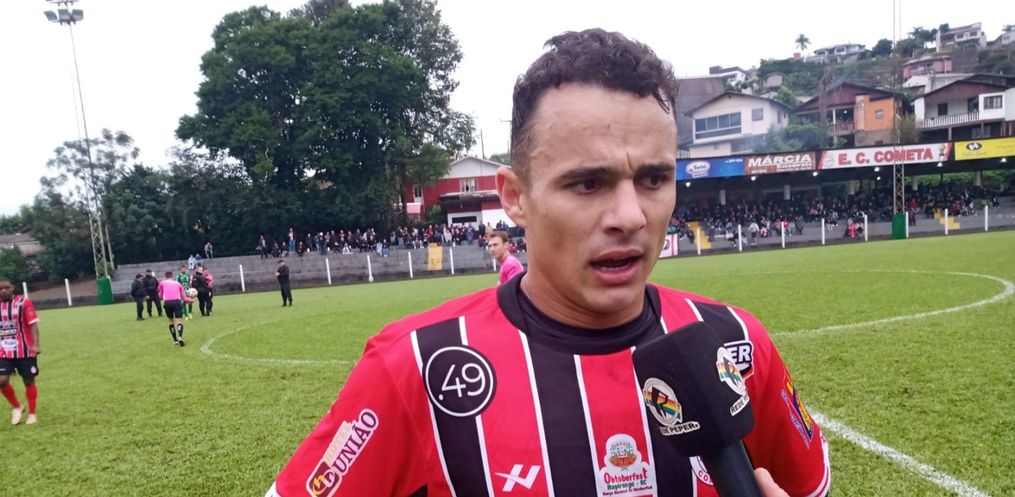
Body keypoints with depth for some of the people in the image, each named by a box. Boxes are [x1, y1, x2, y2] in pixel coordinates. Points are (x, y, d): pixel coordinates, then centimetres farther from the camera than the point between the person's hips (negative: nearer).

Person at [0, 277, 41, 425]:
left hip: (25, 351, -3)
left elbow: (33, 324, -12)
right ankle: (16, 407, 16)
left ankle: (32, 414, 18)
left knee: (29, 381, 5)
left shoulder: (23, 302, -7)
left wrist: (35, 345, -22)